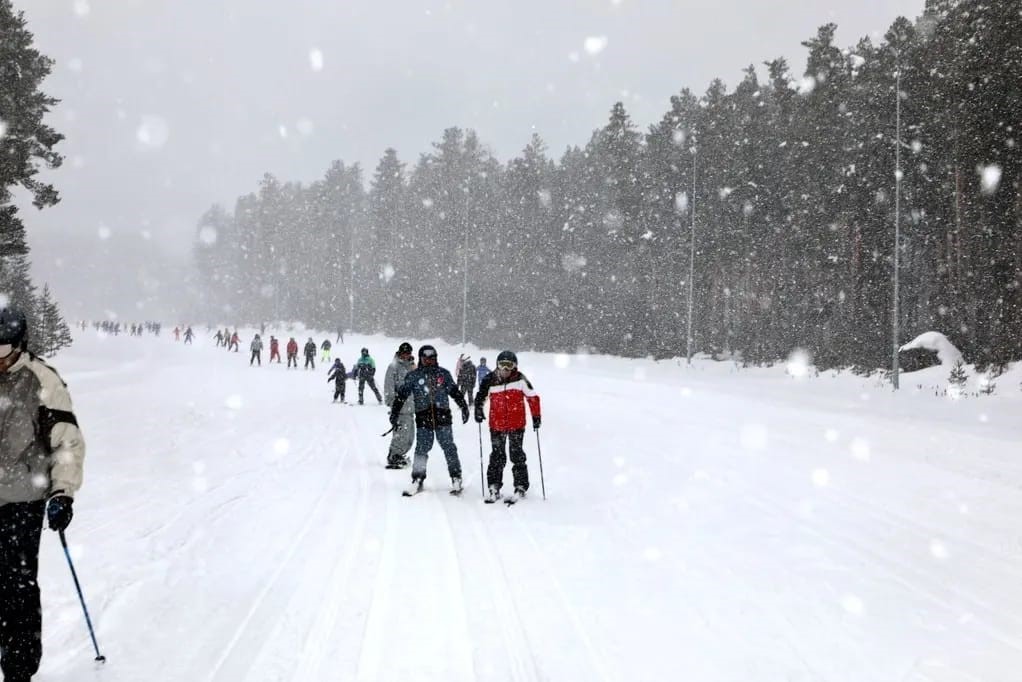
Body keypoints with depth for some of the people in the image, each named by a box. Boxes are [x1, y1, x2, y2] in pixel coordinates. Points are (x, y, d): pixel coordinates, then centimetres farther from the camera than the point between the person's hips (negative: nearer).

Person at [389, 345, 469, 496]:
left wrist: (464, 408, 10)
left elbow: (455, 391, 14)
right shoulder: (413, 376, 6)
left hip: (443, 416, 0)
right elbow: (401, 394, 7)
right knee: (421, 449, -2)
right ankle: (417, 480, 8)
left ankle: (456, 479, 5)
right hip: (423, 417, 0)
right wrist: (394, 413, 3)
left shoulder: (443, 374, 9)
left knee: (449, 447, -2)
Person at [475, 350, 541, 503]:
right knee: (497, 457, 7)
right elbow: (480, 396, 12)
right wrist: (478, 410, -3)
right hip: (497, 425, 2)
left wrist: (536, 416, 1)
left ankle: (520, 487, 10)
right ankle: (494, 488, 12)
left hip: (517, 424, -2)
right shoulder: (490, 380, -2)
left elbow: (533, 397, 1)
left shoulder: (520, 380, -6)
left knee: (517, 456, 2)